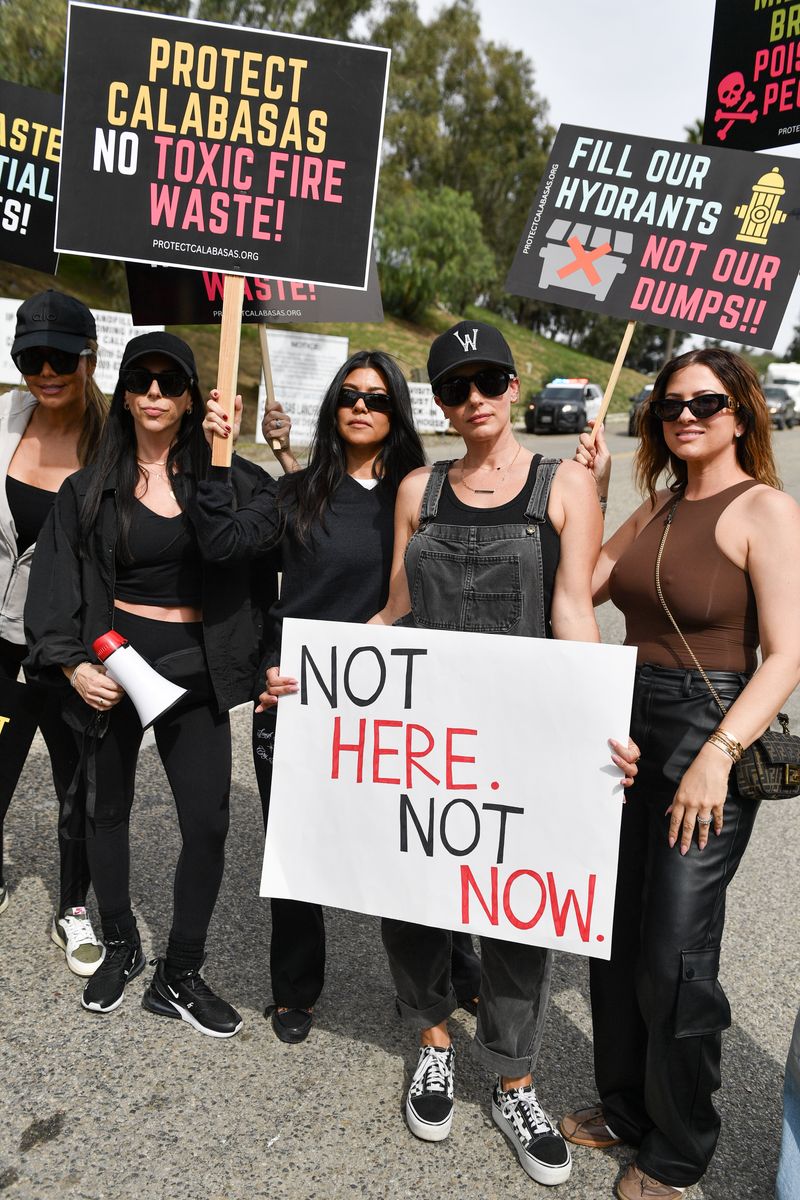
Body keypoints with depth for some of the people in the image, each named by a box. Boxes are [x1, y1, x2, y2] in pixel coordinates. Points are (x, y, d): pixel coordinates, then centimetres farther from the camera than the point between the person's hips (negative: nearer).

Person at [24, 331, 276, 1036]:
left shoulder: (226, 478, 0)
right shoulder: (92, 489, 2)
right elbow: (56, 584, -1)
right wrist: (72, 664, -13)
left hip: (193, 668, -1)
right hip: (112, 660, 1)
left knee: (208, 824, -1)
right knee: (109, 807, 14)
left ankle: (180, 976, 19)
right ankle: (120, 947, 38)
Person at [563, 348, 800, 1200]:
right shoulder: (658, 506, 12)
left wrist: (718, 754, -26)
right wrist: (586, 492, 6)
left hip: (709, 740, -6)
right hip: (626, 729, 7)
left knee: (673, 956, 2)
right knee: (613, 934, 14)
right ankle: (625, 1105, 37)